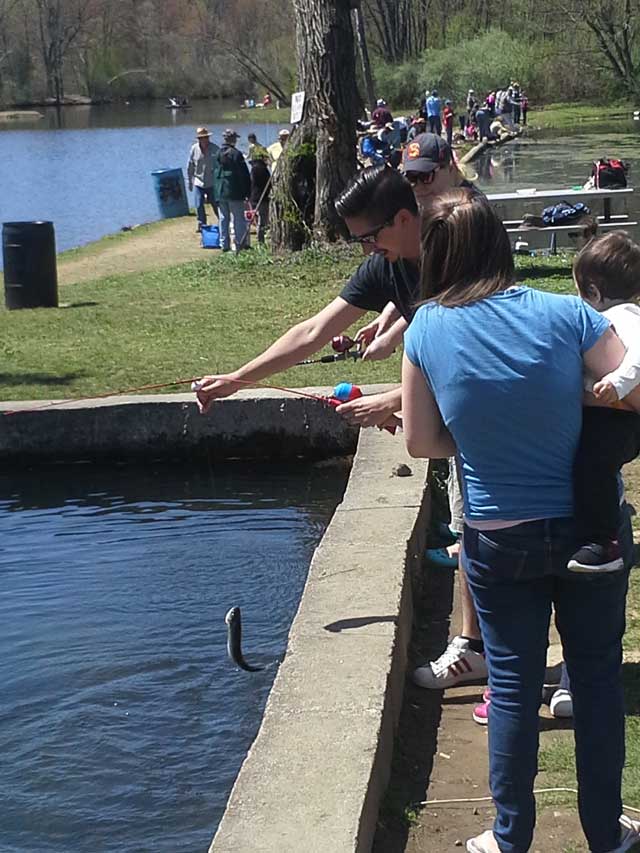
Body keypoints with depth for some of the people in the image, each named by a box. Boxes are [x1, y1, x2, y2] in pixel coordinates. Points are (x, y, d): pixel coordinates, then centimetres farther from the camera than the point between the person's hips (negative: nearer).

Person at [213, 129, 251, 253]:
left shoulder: (218, 154, 6)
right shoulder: (236, 154, -12)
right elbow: (244, 174, -12)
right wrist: (247, 192, -4)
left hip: (220, 193, 5)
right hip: (235, 193, -5)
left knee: (223, 219, 10)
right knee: (238, 219, 1)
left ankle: (224, 245, 11)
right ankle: (240, 244, 0)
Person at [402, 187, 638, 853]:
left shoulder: (426, 330, -9)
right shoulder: (566, 315, -13)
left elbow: (420, 442, -1)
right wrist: (561, 433, 6)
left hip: (499, 540, 0)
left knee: (512, 687, 14)